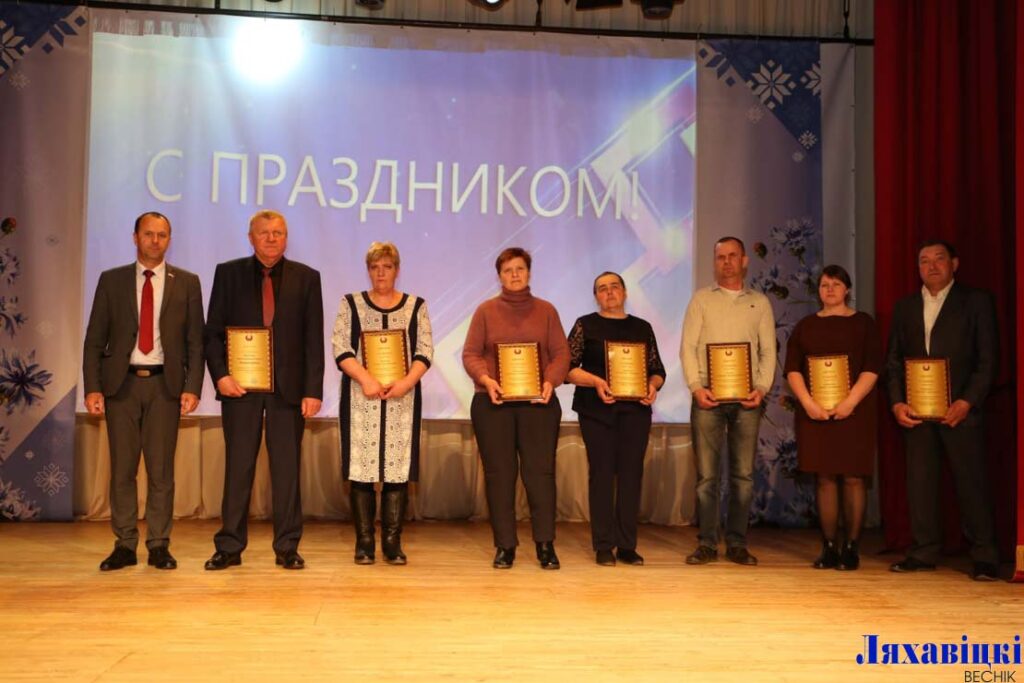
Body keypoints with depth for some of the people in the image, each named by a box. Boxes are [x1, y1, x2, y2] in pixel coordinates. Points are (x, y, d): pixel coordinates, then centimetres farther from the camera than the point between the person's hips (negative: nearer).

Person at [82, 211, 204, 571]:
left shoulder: (186, 283, 6)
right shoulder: (111, 281, 7)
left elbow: (195, 341, 4)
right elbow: (94, 340, 6)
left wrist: (192, 387, -6)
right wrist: (92, 387, -4)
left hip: (165, 384, -1)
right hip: (121, 383, 1)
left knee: (161, 468, 2)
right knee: (122, 468, 4)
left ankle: (159, 546, 10)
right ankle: (125, 545, 13)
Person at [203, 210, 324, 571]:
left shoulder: (306, 278, 6)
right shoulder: (228, 273, 7)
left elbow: (314, 339, 2)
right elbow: (213, 332, 5)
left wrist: (313, 390, -5)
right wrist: (220, 374, -9)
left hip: (288, 386, 0)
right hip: (240, 384, 0)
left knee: (286, 468, 4)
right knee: (237, 466, 4)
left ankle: (287, 547, 12)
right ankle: (229, 547, 12)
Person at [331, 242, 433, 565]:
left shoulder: (416, 307, 11)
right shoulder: (350, 304, 9)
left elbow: (425, 351, 3)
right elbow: (341, 348, -2)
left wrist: (407, 381, -14)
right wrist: (366, 379, -16)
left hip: (402, 399, 1)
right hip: (361, 399, 0)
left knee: (398, 467, -1)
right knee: (361, 467, -3)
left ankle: (393, 543, 5)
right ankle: (364, 543, 4)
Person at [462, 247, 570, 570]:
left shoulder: (546, 310, 10)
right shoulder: (486, 310, 8)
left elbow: (561, 353, 4)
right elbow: (470, 354, 3)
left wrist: (550, 381, -14)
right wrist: (486, 380, -15)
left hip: (538, 403, 0)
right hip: (493, 403, 0)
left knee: (540, 471, -3)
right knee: (499, 473, 2)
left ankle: (545, 544, 3)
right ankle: (505, 546, 8)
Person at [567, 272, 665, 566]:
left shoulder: (642, 328, 13)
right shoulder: (585, 325, 5)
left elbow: (658, 369, 12)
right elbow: (568, 366, -2)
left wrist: (653, 386, -9)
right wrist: (595, 381, -18)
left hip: (636, 409, 2)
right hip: (597, 409, -2)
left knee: (632, 473, 1)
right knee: (602, 473, -2)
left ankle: (627, 546, 8)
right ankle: (604, 546, 3)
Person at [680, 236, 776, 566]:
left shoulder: (759, 302, 13)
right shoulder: (702, 299, 9)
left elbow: (768, 350, 9)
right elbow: (688, 347, 3)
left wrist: (762, 387, -5)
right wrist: (696, 387, -10)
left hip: (747, 398, 2)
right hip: (707, 396, -1)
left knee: (743, 474, 3)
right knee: (706, 473, -2)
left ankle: (737, 543, 10)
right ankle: (706, 543, 3)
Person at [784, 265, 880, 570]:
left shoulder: (863, 323, 6)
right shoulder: (805, 326, 13)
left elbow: (872, 368, -3)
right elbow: (793, 369, 5)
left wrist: (850, 402, -15)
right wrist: (808, 402, -10)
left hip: (854, 411, -2)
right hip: (816, 413, 2)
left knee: (853, 477, -2)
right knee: (824, 479, 1)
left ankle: (851, 547, 3)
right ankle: (829, 547, 6)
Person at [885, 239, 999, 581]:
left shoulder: (976, 301, 3)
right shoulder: (904, 307, 15)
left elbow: (988, 358, -3)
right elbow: (893, 360, 12)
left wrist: (967, 402, -13)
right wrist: (897, 402, -1)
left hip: (960, 408, -4)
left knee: (971, 482, -2)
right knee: (919, 482, 5)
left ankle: (984, 557, 5)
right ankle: (923, 552, 12)